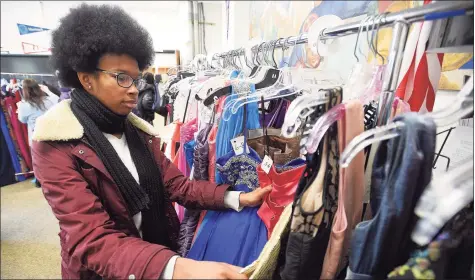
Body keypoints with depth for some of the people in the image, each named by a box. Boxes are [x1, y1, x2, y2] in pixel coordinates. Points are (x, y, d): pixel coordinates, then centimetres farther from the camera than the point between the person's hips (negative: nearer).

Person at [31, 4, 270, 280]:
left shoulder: (139, 131, -2)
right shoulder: (55, 146, -21)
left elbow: (177, 184, -7)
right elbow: (92, 240, -30)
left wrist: (235, 198, -20)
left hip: (158, 248, 6)